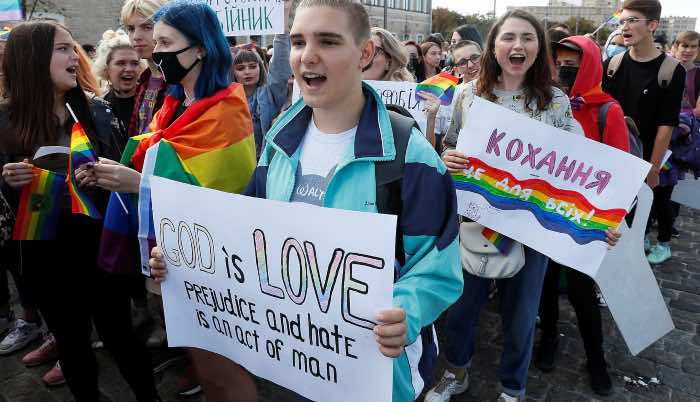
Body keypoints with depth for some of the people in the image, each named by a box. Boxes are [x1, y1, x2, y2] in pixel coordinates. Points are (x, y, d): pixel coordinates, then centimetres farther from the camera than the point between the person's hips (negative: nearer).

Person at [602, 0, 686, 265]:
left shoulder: (671, 71, -14)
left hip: (652, 155, -3)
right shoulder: (613, 64, -4)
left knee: (658, 199, 14)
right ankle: (640, 238, 37)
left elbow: (666, 124, -15)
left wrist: (654, 167, -15)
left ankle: (664, 243, 38)